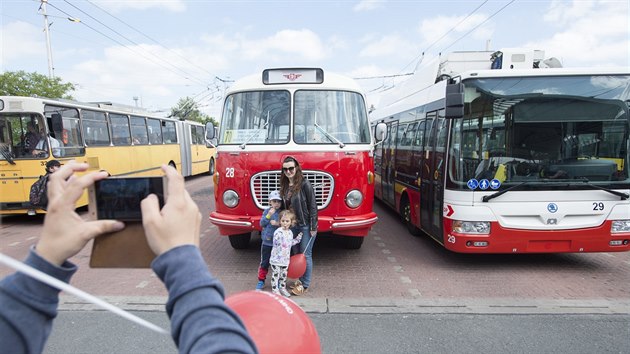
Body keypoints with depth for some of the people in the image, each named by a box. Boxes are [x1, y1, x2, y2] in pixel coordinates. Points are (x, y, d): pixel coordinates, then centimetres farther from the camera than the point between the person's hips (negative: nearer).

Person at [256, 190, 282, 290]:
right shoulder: (266, 211, 1)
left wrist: (278, 224, -20)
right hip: (266, 242, 1)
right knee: (264, 263, 10)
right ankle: (261, 281, 23)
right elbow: (262, 223, -6)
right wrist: (268, 215, -19)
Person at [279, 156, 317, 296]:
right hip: (292, 225, 7)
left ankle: (305, 285, 13)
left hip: (306, 225, -7)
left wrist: (313, 227, -16)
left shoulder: (305, 184, -16)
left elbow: (312, 206, -16)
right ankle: (300, 280, 30)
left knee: (305, 254, 2)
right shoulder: (284, 186, 4)